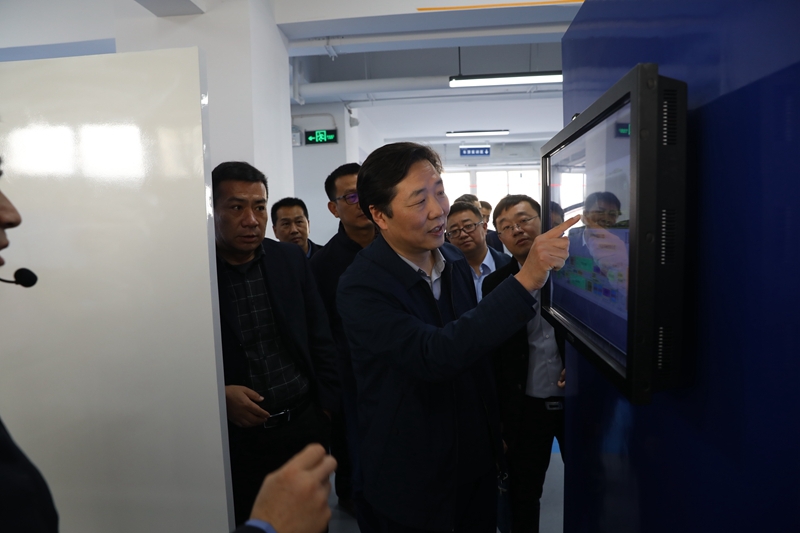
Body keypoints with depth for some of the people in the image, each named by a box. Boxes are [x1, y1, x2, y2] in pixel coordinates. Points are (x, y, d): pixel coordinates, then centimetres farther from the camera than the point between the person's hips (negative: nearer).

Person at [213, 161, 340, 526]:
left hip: (306, 424, 3)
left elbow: (320, 339, 5)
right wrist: (220, 395, -18)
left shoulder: (291, 259, -1)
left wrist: (328, 406, 4)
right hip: (236, 436, -3)